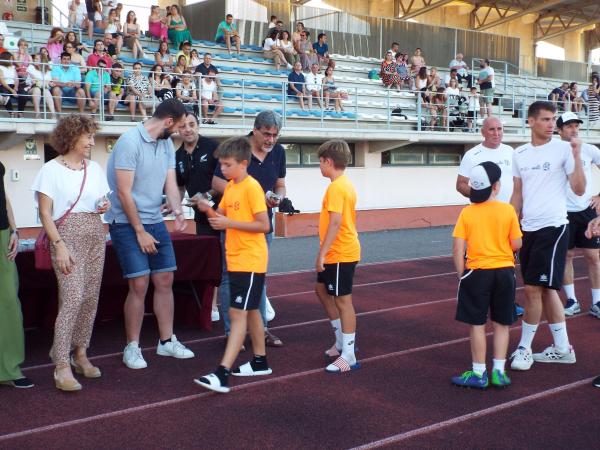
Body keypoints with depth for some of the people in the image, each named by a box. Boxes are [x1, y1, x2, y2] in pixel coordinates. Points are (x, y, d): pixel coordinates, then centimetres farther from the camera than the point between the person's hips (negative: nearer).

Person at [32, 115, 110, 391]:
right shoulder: (51, 169, -3)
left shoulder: (95, 168, 13)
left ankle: (80, 354, 18)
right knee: (72, 297, -15)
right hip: (67, 235, -6)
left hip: (95, 236, 6)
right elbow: (45, 213, -7)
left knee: (90, 298, 5)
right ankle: (62, 366, -11)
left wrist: (105, 206, 0)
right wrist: (59, 246, -16)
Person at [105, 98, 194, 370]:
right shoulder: (130, 141, -17)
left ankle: (167, 341, 20)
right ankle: (132, 347, 6)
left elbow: (170, 183, 3)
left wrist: (178, 212, -17)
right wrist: (140, 232, -16)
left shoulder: (167, 144, 7)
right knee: (139, 284, -9)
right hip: (127, 224, -7)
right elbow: (124, 192, -18)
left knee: (165, 280, 8)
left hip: (155, 222, 7)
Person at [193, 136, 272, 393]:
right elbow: (225, 217, 14)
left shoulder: (252, 187, -15)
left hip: (250, 261, -9)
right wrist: (209, 210, -6)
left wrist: (229, 223, -21)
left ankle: (222, 374, -15)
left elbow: (264, 225, -19)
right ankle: (260, 362, 30)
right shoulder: (229, 187, 10)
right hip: (235, 259, 9)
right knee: (250, 311, 17)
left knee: (238, 313, -12)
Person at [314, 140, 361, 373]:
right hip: (341, 252, 10)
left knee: (342, 301, -4)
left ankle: (348, 357, 4)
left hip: (340, 254, -10)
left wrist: (321, 254, -24)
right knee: (321, 289, 21)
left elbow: (335, 223, -26)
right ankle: (342, 340, 29)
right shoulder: (346, 184, 11)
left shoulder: (336, 188, -19)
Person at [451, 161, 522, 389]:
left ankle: (479, 373, 13)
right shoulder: (508, 210, -5)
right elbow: (516, 244, -4)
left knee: (477, 324, 7)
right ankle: (499, 371, 16)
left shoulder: (467, 213, -6)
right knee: (501, 323, 13)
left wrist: (461, 275, 1)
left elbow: (458, 248, -9)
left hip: (477, 272, -1)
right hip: (504, 271, 1)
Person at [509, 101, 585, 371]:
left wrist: (577, 157, -20)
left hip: (553, 227, -6)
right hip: (527, 228, 6)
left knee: (533, 289, -6)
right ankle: (562, 349, 23)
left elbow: (579, 189, -9)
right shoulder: (519, 154, 9)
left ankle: (524, 348, 8)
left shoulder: (563, 149, -5)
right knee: (546, 289, 11)